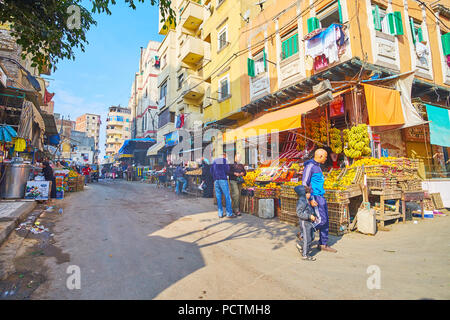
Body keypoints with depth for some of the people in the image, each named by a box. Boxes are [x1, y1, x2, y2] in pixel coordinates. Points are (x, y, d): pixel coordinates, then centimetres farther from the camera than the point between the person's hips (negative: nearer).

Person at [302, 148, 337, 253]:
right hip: (315, 197, -10)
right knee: (321, 220, -11)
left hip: (321, 197, 10)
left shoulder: (317, 166, 17)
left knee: (325, 221, 10)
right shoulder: (309, 166, -14)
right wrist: (310, 199, -22)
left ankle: (323, 244, 20)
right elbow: (304, 184, -18)